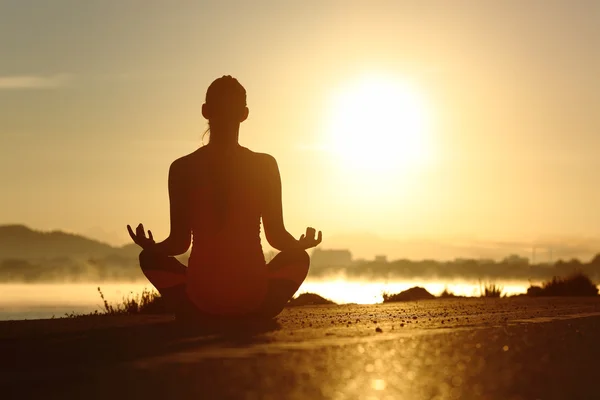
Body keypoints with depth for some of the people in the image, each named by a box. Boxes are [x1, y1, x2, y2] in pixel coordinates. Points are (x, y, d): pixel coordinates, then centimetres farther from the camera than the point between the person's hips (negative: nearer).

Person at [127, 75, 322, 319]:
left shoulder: (182, 168, -2)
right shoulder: (265, 165, -2)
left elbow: (179, 243, 0)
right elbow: (276, 236, 1)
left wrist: (150, 247, 20)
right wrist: (302, 244, 22)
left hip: (201, 302, 0)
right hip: (255, 302, 0)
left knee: (150, 258, 29)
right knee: (299, 257, 30)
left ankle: (202, 317, 18)